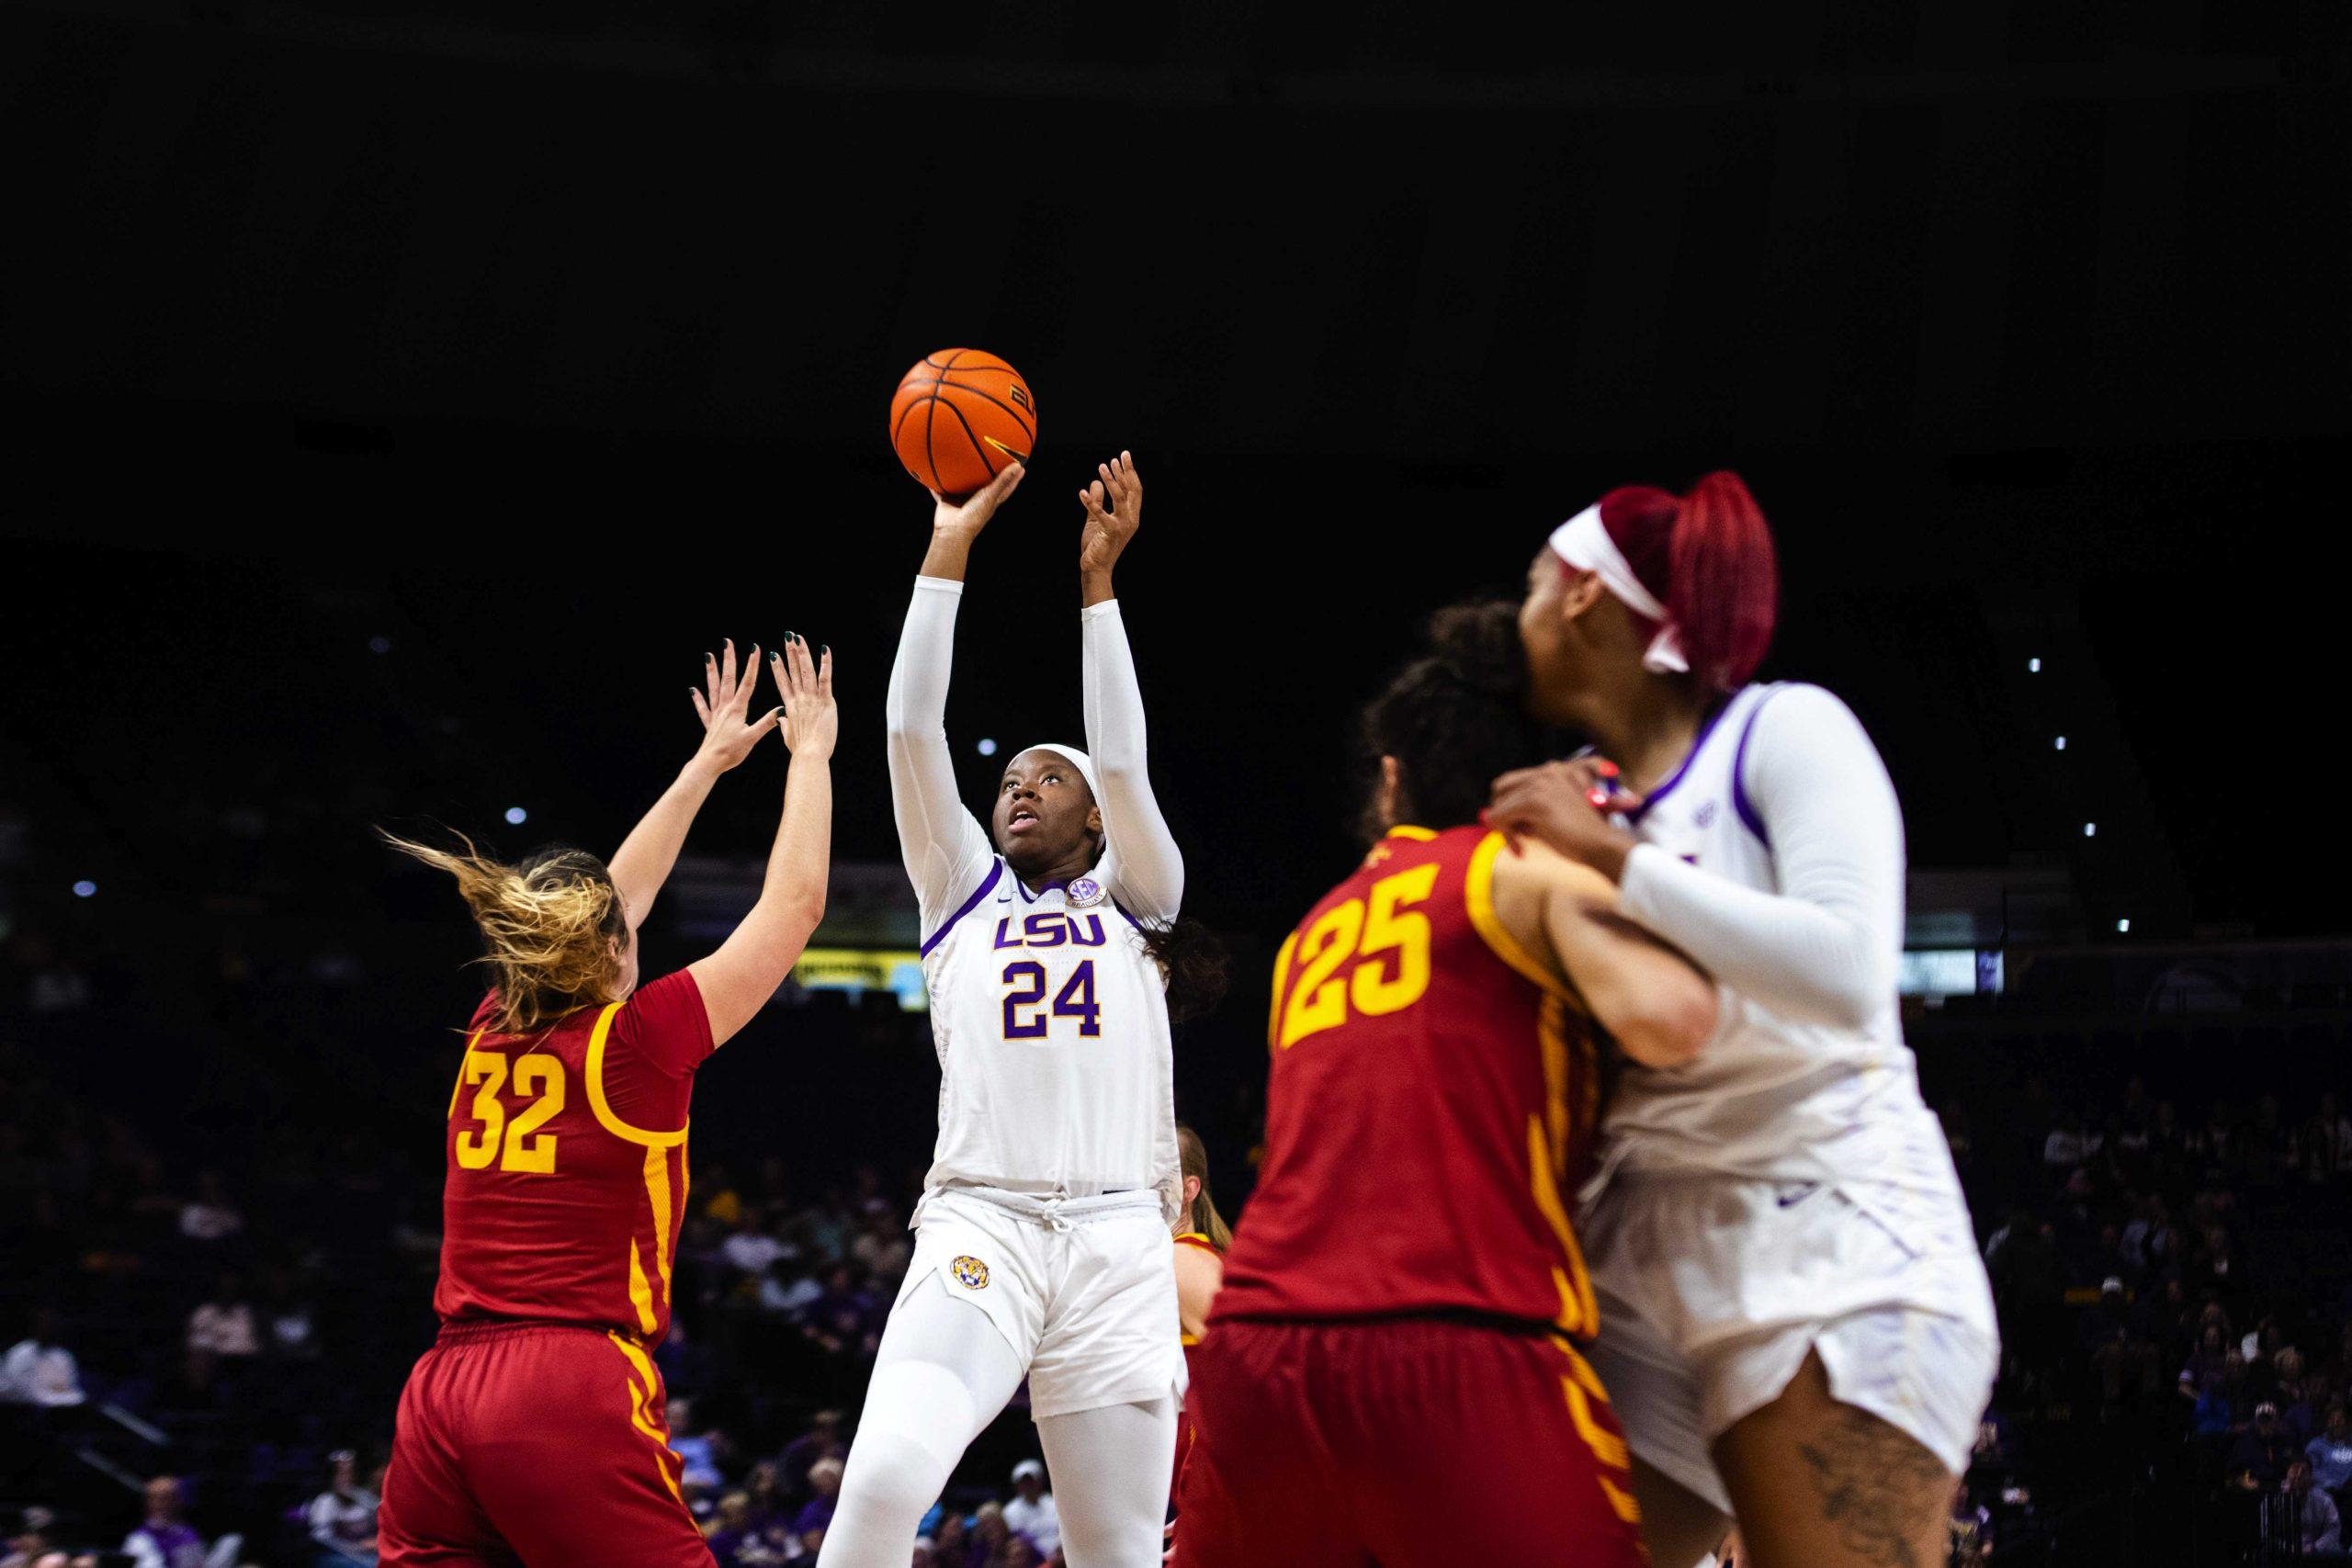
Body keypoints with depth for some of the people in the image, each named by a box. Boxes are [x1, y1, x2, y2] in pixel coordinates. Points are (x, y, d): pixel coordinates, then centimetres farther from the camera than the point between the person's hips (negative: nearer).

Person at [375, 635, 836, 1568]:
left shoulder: (492, 1038, 13)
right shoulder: (636, 1042, -2)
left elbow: (606, 900, 30)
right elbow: (793, 904, 8)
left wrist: (706, 765, 40)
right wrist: (810, 754, 21)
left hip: (440, 1402, 6)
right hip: (575, 1396, -6)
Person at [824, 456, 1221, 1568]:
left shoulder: (1134, 900, 21)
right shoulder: (965, 898, 22)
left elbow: (1122, 759, 5)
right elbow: (913, 730, 13)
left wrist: (1097, 578, 2)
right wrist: (948, 552, 9)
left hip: (1118, 1238, 1)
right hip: (980, 1223, -1)